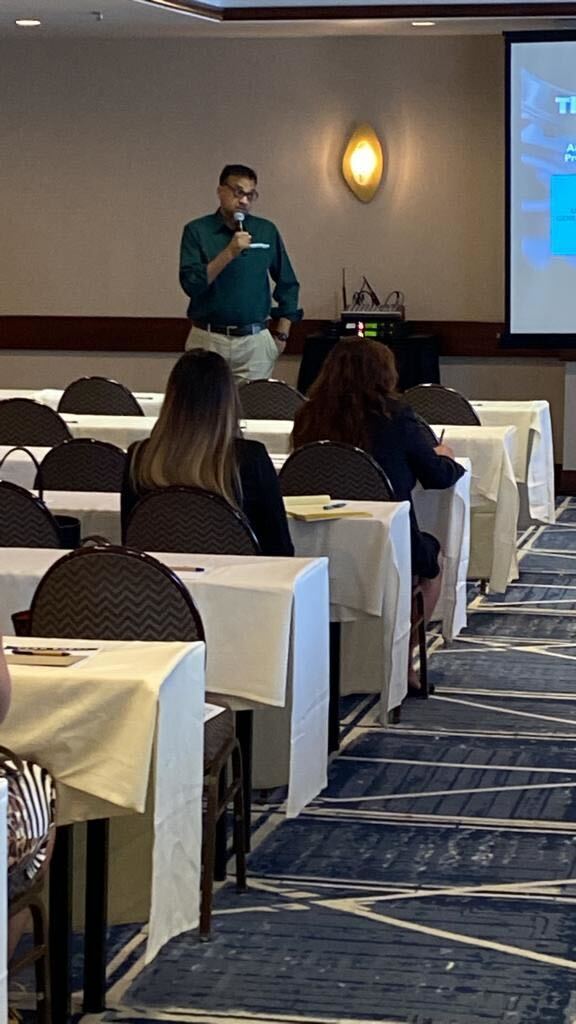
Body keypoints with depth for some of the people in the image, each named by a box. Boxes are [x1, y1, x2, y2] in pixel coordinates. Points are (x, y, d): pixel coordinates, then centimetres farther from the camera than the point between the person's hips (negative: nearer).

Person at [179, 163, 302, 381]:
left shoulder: (267, 231, 9)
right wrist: (229, 253, -17)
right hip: (208, 339, -2)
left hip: (255, 341, 2)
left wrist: (281, 334, 11)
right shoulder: (197, 231, 1)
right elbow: (191, 283, -10)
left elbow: (288, 285, 16)